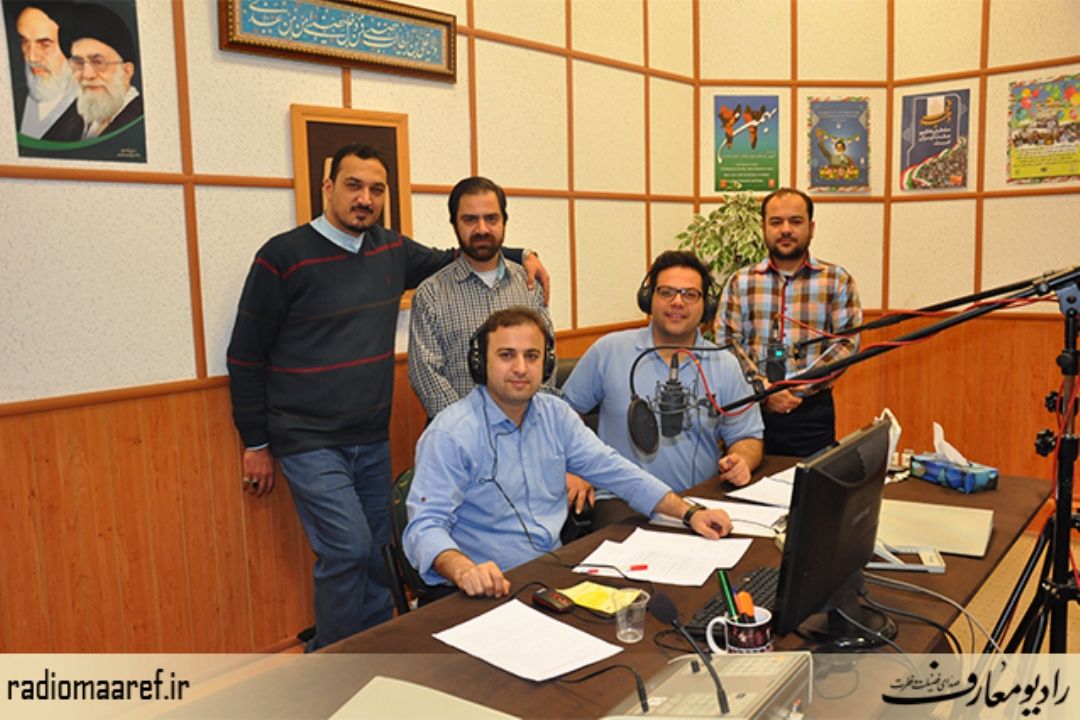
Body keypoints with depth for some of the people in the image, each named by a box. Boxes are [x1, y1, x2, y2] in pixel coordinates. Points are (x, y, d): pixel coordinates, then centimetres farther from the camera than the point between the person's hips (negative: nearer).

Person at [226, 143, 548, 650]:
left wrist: (520, 256, 12)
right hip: (309, 443, -5)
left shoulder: (391, 250, 5)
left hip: (372, 440, 6)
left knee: (378, 555, 10)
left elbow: (447, 261, 25)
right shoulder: (283, 256, -9)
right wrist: (256, 443, -1)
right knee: (348, 550, -12)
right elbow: (246, 355, -3)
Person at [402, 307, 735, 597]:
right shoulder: (450, 435, -13)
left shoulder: (555, 414, 7)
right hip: (492, 588, -6)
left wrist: (689, 512, 1)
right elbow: (426, 525, -19)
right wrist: (464, 570, -40)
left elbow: (614, 470, 9)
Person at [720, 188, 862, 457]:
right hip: (750, 409, 1)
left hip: (813, 410, -1)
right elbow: (727, 342, 0)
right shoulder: (740, 281, 6)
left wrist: (802, 385, -13)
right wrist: (762, 388, -12)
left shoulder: (837, 280, 4)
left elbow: (847, 342, -3)